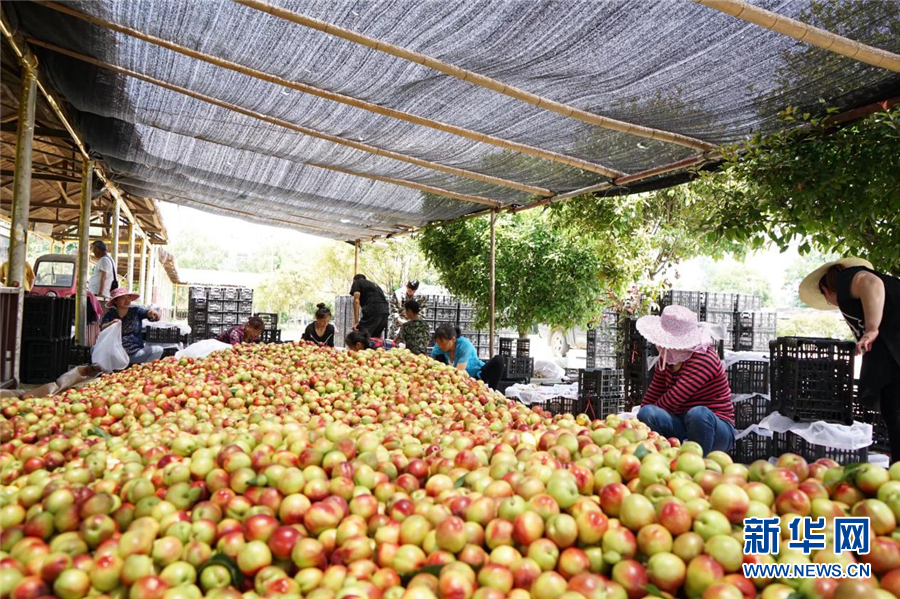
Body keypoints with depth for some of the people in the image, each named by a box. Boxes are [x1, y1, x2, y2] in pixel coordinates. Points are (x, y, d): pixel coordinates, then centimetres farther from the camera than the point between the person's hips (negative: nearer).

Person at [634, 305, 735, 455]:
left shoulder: (704, 359, -17)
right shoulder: (667, 359, 5)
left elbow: (672, 399, -23)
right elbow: (653, 395, 11)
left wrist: (648, 414, -11)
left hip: (716, 430, -5)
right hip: (683, 425, 5)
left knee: (698, 413, -39)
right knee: (646, 413, -24)